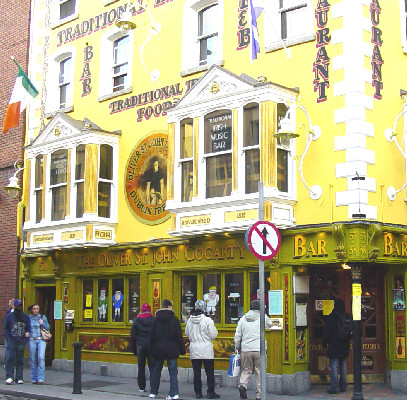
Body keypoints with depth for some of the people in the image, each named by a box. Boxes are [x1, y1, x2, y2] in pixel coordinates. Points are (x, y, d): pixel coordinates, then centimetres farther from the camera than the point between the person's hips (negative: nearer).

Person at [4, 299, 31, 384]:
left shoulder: (26, 317, 11)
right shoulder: (9, 316, 8)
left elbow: (29, 328, 17)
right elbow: (6, 328, 12)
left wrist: (27, 333, -2)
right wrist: (8, 338, -1)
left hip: (22, 341, 1)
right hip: (12, 340, -1)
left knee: (20, 360, 3)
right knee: (10, 358, -12)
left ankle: (19, 378, 7)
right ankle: (9, 377, -10)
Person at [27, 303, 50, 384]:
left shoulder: (43, 317, 10)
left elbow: (48, 328, 10)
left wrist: (42, 323, -6)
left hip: (41, 340, -1)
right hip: (31, 340, 1)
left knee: (41, 358, -15)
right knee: (33, 360, 3)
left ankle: (41, 378, -14)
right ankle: (34, 379, 14)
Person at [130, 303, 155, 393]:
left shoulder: (137, 320, 2)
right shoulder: (154, 320, -3)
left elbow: (133, 336, 4)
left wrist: (134, 348, 10)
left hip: (140, 346, 1)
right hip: (151, 346, -1)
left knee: (141, 367, 9)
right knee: (152, 367, 2)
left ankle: (141, 387, 10)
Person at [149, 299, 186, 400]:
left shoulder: (156, 319, 2)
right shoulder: (174, 319, -4)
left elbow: (151, 335, 2)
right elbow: (179, 336, -4)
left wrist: (152, 348, 9)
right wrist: (182, 349, 1)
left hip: (158, 349, 2)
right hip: (172, 350, -2)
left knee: (156, 371, 12)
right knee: (173, 372, 2)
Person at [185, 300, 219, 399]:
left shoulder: (190, 320, 0)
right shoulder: (207, 320, -13)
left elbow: (187, 333, 11)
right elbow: (213, 335, -9)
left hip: (194, 349, 4)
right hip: (206, 349, -4)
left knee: (196, 372, 10)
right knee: (209, 372, 5)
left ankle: (198, 392, 12)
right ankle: (210, 392, 5)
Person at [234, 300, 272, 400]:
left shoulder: (243, 319, 7)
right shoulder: (263, 317, 1)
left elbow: (237, 336, 7)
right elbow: (269, 325, 23)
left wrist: (237, 348, 18)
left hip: (245, 350, 2)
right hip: (259, 350, -2)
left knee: (245, 370, 12)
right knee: (259, 372, 5)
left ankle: (242, 385, -13)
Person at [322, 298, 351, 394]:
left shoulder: (332, 316, -12)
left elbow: (327, 331, -9)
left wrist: (324, 343, 1)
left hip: (334, 346, -6)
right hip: (344, 346, 6)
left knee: (333, 366, -4)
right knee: (343, 365, 12)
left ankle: (334, 387, -7)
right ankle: (343, 386, 16)